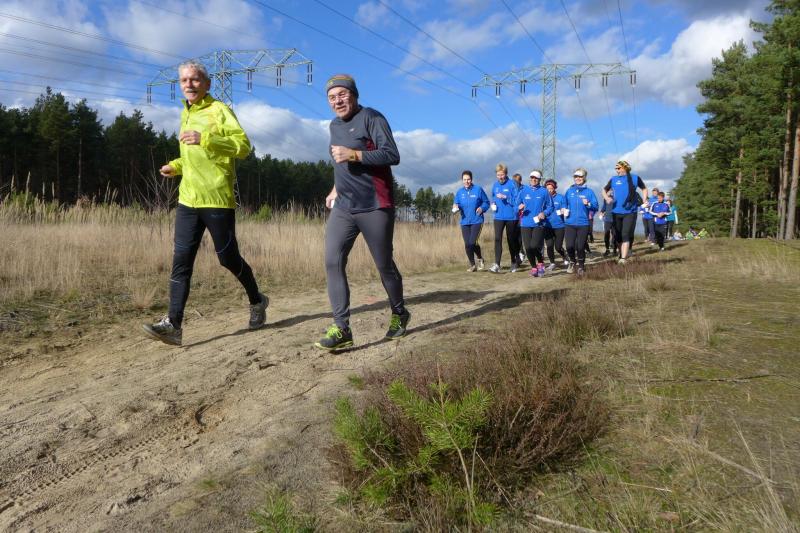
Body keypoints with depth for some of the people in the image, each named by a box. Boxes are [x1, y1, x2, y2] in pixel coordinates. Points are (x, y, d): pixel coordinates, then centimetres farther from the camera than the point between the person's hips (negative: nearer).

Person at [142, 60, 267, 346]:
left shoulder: (219, 110, -5)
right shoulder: (185, 115, 19)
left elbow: (243, 145, -18)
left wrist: (205, 138, -28)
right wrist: (176, 166, 14)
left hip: (217, 200, -6)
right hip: (187, 200, 7)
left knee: (228, 258, 4)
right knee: (181, 260, -3)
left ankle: (257, 301, 29)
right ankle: (173, 324, -5)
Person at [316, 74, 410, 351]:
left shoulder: (371, 118, -5)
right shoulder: (334, 125, 18)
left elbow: (392, 155, -15)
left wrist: (354, 155, -21)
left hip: (375, 208, -6)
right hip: (342, 208, 6)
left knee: (384, 265, 3)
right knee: (332, 262, -10)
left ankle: (399, 314, 28)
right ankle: (341, 328, -11)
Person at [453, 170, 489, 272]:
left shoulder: (478, 190, -2)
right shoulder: (459, 192, 7)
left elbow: (486, 202, 5)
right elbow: (456, 204, 11)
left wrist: (482, 208, -14)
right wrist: (455, 207, -12)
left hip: (477, 221, -4)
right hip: (464, 222, 4)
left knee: (473, 242, -14)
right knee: (467, 244, 4)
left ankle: (480, 259, 15)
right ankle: (472, 265, 21)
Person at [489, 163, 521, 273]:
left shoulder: (512, 184, -8)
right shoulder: (495, 185, 8)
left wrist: (505, 197, -23)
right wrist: (493, 203, 2)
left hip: (510, 217, -3)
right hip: (498, 217, 3)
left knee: (511, 240, 10)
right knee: (497, 239, -10)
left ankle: (514, 262, 29)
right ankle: (497, 265, -14)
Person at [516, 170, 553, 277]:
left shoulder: (544, 191, 2)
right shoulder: (523, 191, 7)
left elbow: (550, 206, 6)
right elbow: (516, 205, 10)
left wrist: (544, 213, -11)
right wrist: (519, 207, -12)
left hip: (539, 224, -2)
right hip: (526, 224, 2)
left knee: (535, 246, -13)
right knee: (528, 247, 1)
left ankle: (540, 262, 16)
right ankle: (533, 267, 21)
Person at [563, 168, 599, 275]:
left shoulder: (589, 192, 1)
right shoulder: (569, 191, 8)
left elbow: (595, 207, -2)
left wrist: (588, 204, -21)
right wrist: (564, 210, 0)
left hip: (583, 224, -2)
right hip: (570, 223, 2)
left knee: (580, 247, 1)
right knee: (569, 246, -3)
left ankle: (581, 266, 23)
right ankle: (572, 261, 27)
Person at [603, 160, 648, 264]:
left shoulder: (635, 178, 2)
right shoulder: (613, 180, 6)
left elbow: (644, 189, 16)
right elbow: (604, 190, 19)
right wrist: (607, 198, -2)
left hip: (630, 212, -3)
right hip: (616, 212, 3)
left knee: (626, 235, -12)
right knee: (617, 235, 9)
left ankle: (623, 258, -15)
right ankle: (625, 252, 29)